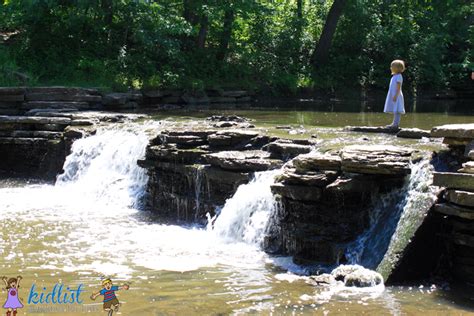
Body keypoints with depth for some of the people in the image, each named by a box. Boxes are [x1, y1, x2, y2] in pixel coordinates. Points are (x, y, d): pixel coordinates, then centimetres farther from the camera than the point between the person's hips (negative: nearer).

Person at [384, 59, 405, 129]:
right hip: (393, 95, 10)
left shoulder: (399, 76, -11)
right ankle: (394, 123, 15)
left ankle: (396, 124, -11)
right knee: (394, 111, 11)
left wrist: (395, 95, -23)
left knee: (396, 111, -9)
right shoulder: (394, 76, 18)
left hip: (396, 96, -10)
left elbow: (398, 87, -17)